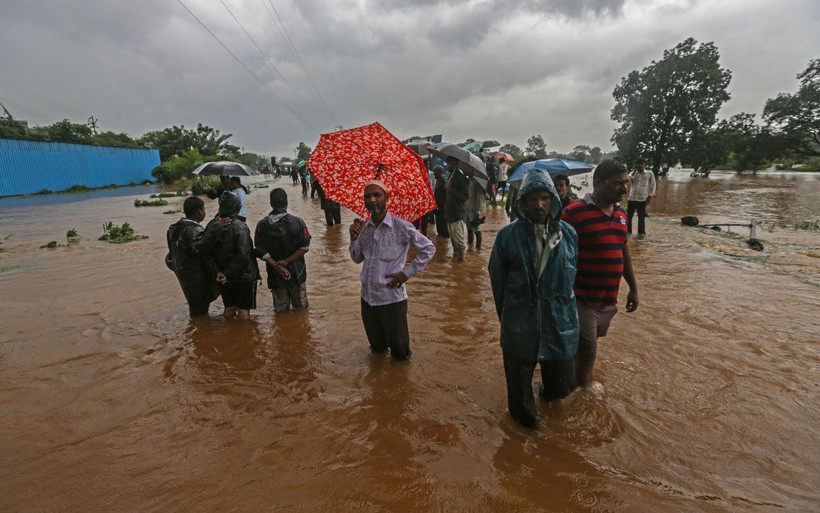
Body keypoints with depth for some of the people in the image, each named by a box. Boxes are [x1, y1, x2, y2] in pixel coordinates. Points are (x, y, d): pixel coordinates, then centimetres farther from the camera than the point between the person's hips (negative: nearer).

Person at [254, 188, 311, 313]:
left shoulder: (261, 225, -9)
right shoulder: (298, 222, -12)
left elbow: (261, 252, -12)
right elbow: (305, 247, -14)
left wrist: (277, 266, -13)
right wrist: (287, 261, -13)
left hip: (275, 274, 1)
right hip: (297, 272, -1)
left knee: (280, 309, 17)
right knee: (300, 307, 19)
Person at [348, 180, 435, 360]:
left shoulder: (400, 227, -13)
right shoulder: (363, 227, 2)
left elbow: (428, 248, -7)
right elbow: (357, 259, 10)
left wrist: (408, 272, -11)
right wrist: (354, 238, -8)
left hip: (392, 297, -4)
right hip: (368, 297, 5)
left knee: (400, 352, 9)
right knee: (377, 346, 22)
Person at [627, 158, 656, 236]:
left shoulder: (650, 174, 3)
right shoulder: (633, 173, 9)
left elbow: (652, 186, 4)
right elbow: (630, 179, -13)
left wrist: (650, 196, -2)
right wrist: (635, 170, -10)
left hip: (642, 199, -2)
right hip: (632, 198, 2)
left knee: (641, 217, 3)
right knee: (628, 216, 5)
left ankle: (641, 233, 11)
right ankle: (628, 231, 16)